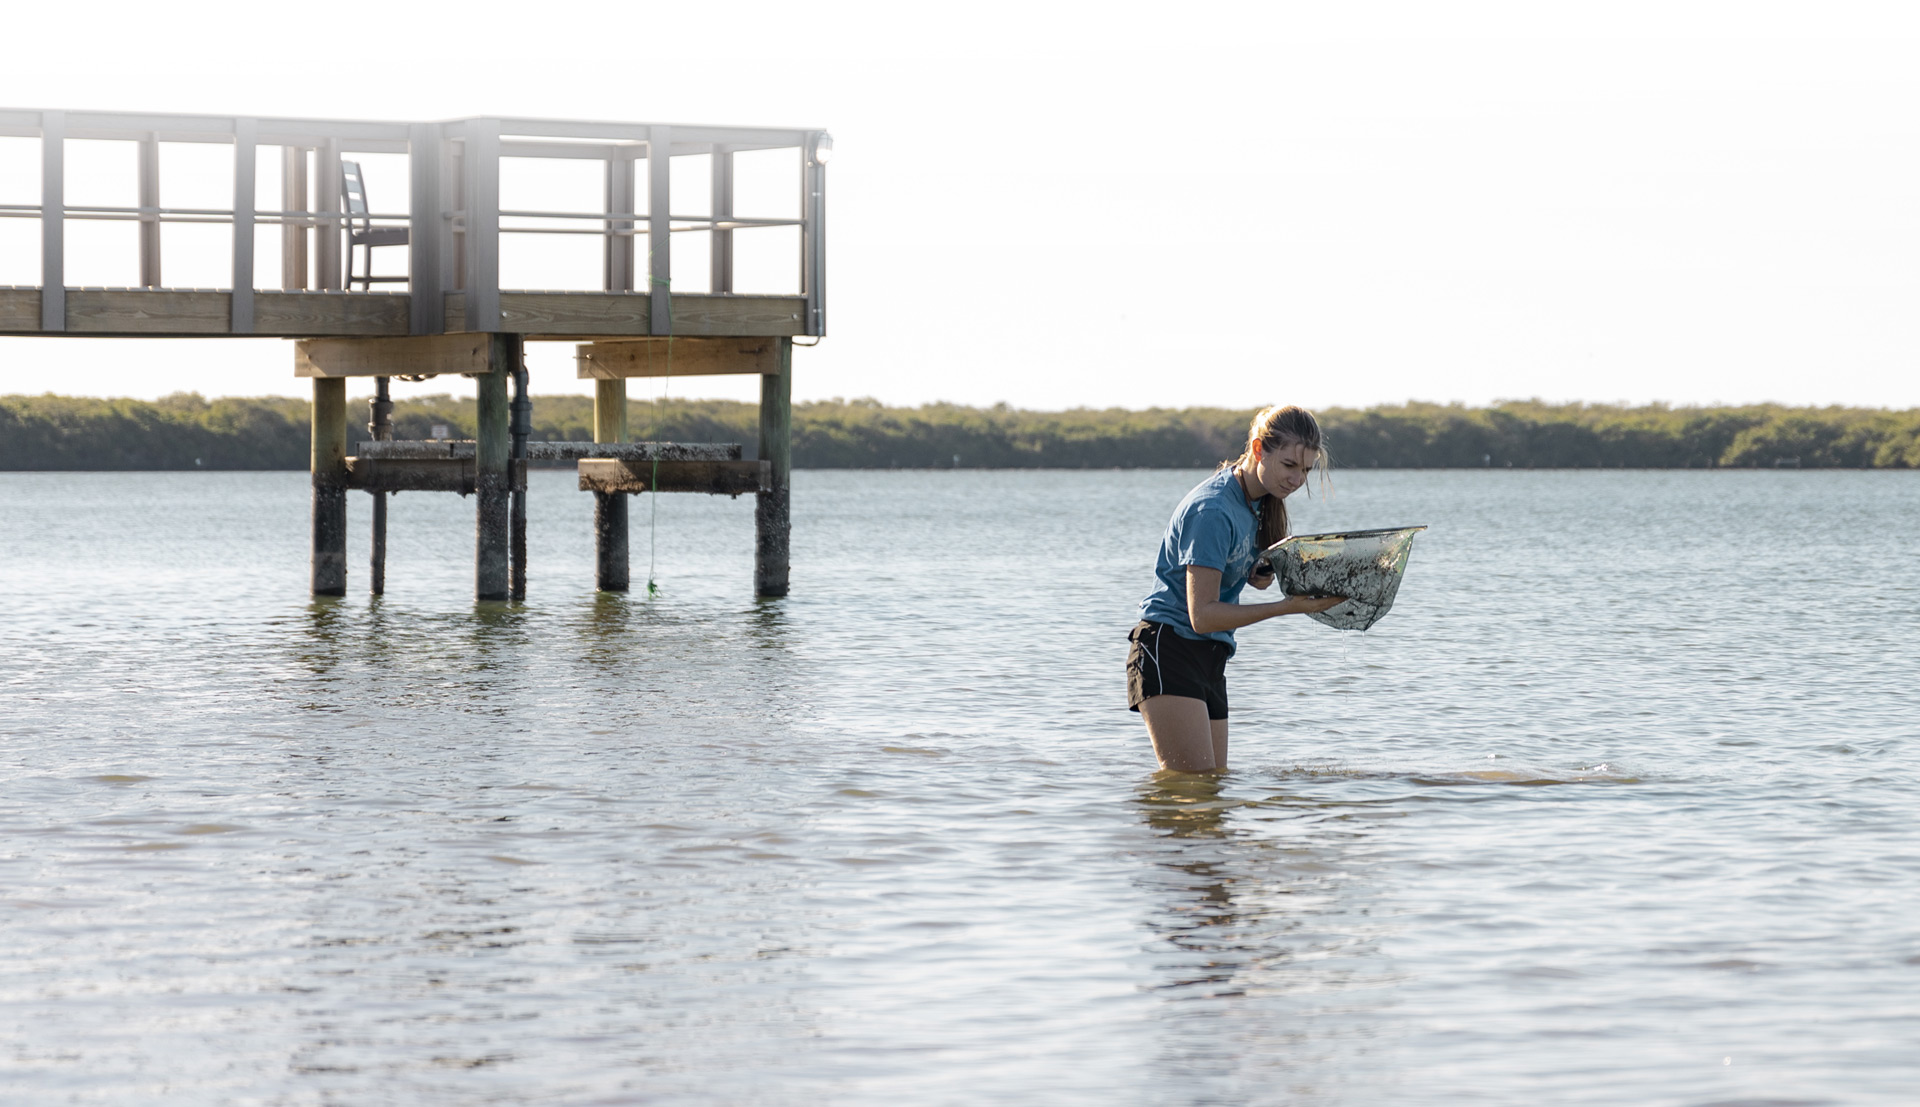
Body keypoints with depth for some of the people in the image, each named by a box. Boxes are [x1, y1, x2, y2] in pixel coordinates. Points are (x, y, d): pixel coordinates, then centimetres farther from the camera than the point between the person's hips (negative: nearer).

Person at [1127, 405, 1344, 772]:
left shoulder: (1260, 500, 8)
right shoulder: (1213, 510, -19)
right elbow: (1202, 615, -21)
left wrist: (1263, 572, -6)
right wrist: (1287, 607, -24)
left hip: (1210, 659, 9)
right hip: (1168, 651, -9)